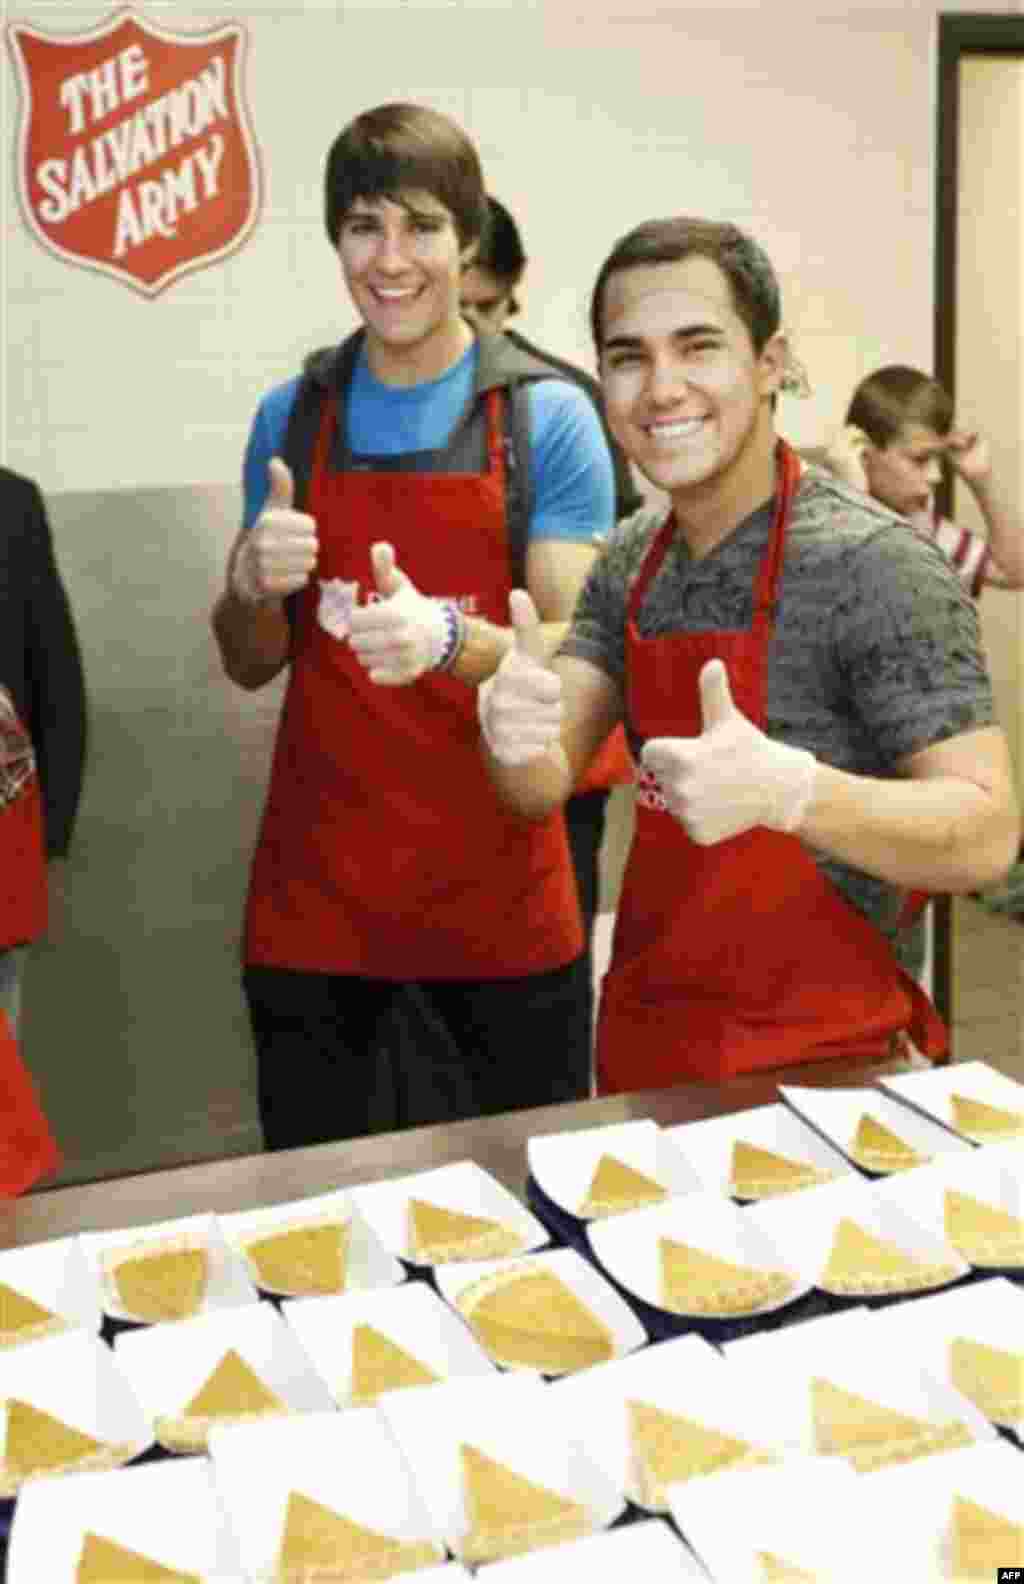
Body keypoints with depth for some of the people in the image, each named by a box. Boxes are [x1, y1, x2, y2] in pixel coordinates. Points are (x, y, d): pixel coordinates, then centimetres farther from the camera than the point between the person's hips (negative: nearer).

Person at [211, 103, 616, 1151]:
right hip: (314, 888, 2)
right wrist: (254, 585, -14)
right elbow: (250, 667, 8)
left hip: (498, 889, -2)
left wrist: (447, 638, -29)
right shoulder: (290, 416, 4)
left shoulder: (548, 417, -5)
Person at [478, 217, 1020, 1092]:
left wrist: (785, 789, -37)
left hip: (809, 1059, -6)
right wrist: (511, 733, -25)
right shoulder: (629, 561, 2)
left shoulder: (873, 564, -19)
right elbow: (545, 785, -2)